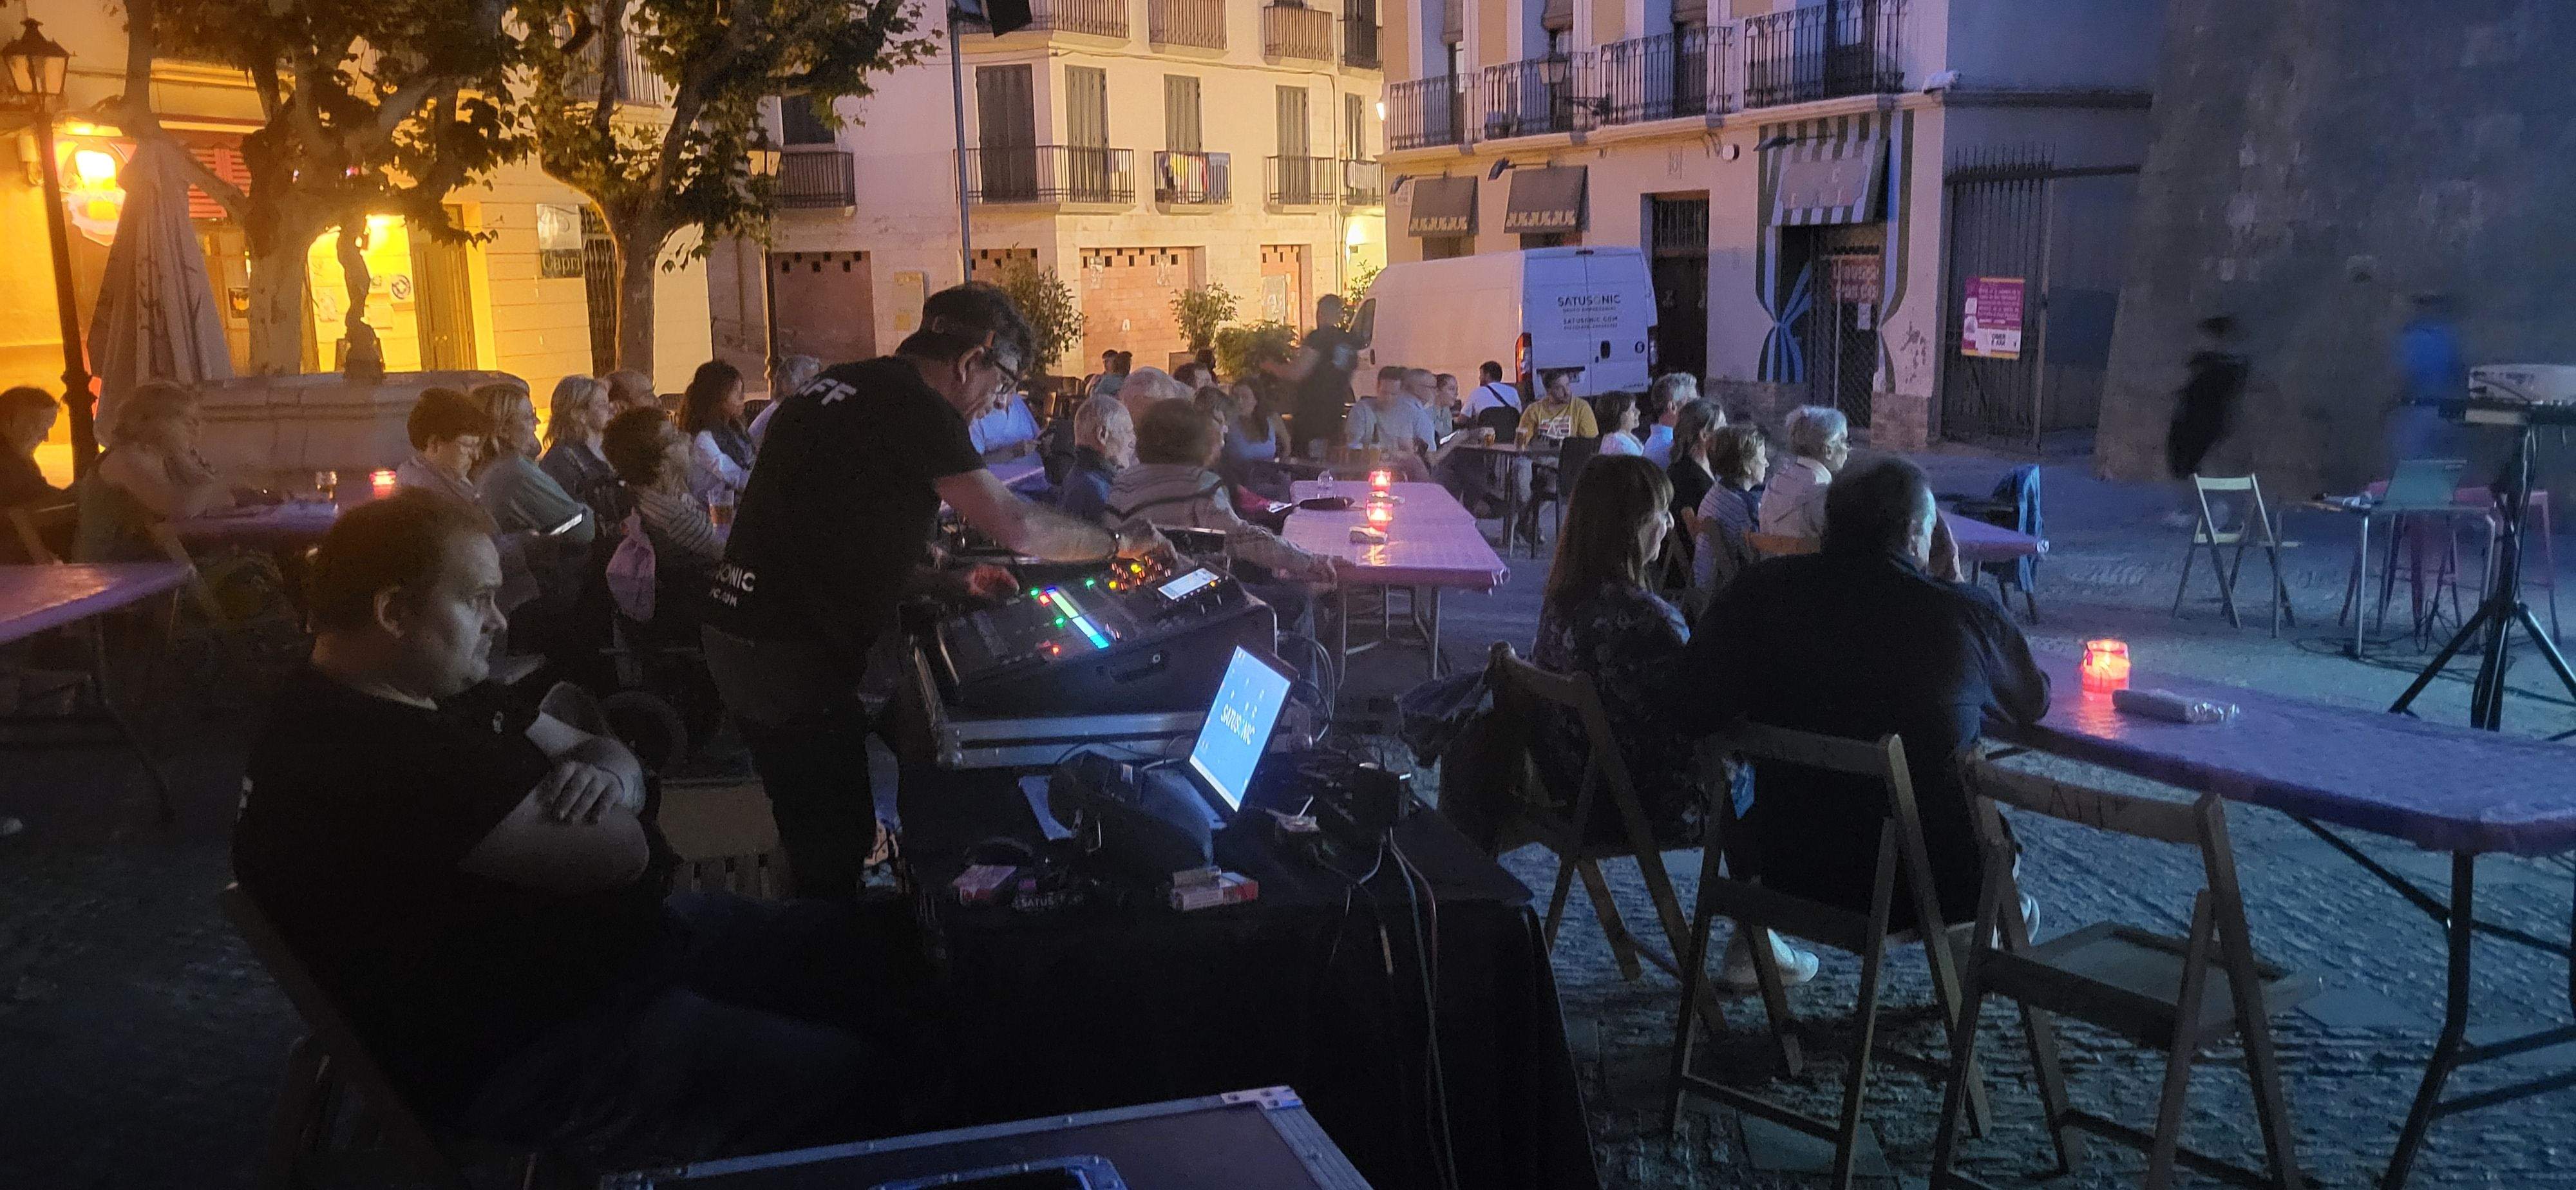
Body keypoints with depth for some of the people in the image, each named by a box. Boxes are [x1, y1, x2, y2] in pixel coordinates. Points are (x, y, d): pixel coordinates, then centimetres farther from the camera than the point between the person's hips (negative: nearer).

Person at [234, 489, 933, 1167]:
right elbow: (616, 851, -27)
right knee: (855, 1083, -17)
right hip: (533, 1054, -10)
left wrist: (606, 777, -11)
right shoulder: (365, 760, -27)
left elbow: (603, 752, 13)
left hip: (620, 941, 11)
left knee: (888, 950, 7)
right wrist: (576, 811, -3)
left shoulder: (440, 691, 8)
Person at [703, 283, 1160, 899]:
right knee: (837, 851, 1)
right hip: (793, 656, -9)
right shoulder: (913, 404, -13)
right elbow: (1014, 525, -17)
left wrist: (950, 581, 16)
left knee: (814, 835, 21)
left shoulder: (841, 386, 14)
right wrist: (1119, 542, -3)